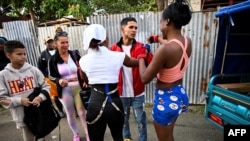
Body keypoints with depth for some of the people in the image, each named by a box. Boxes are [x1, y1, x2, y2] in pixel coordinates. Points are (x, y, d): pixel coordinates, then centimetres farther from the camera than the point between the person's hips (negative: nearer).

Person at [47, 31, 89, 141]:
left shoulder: (75, 54, -6)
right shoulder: (52, 60, -5)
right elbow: (51, 77, 3)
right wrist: (59, 81, -17)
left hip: (79, 88, -1)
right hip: (65, 90, 1)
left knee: (82, 112, 7)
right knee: (70, 114, 17)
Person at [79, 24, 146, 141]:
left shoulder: (83, 60, -2)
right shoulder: (118, 56, -6)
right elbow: (136, 63, 14)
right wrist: (141, 54, 35)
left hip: (95, 104, 0)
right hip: (115, 103, 1)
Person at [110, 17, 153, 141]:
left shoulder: (141, 47, -5)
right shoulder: (113, 49, -2)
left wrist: (146, 52, -31)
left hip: (138, 93, -1)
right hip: (121, 93, 2)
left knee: (141, 120, 13)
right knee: (123, 119, 21)